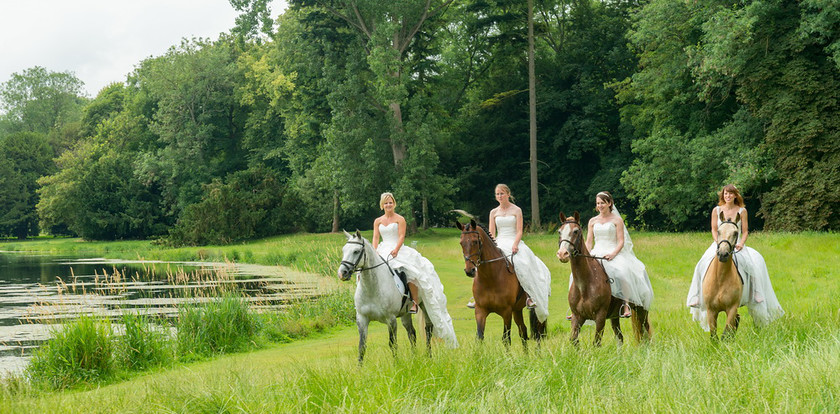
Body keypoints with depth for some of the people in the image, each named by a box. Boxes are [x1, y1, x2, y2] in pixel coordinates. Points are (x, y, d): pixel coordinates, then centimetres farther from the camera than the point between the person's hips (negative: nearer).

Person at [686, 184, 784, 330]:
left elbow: (745, 231, 6)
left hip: (737, 246, 0)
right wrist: (718, 244, -11)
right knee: (706, 264, -29)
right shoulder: (716, 210, 7)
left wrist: (741, 243, -13)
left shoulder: (742, 211, 7)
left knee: (755, 261, -29)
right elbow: (714, 230, 6)